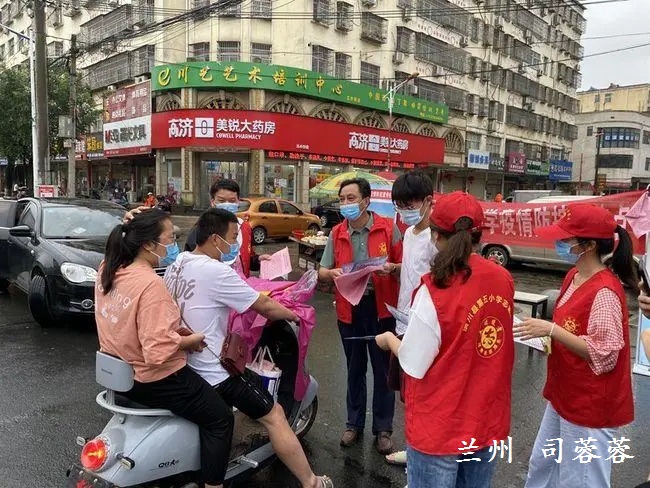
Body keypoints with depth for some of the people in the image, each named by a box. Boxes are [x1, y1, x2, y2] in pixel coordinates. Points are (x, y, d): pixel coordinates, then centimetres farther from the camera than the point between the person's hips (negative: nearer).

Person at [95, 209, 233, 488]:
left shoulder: (107, 268, -2)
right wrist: (190, 340, -16)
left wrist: (173, 328, 5)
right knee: (221, 420, 6)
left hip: (117, 372, 9)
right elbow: (157, 352, -33)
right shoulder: (150, 284, -29)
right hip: (153, 380, -9)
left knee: (196, 385, 33)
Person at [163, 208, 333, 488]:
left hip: (182, 363, 9)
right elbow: (264, 306, -14)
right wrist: (292, 314, 2)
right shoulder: (215, 272, -21)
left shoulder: (176, 265, 3)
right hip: (213, 372, -9)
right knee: (274, 416, 1)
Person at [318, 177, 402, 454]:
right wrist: (333, 273, -17)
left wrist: (392, 268, -22)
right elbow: (322, 272, 4)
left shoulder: (388, 228, -6)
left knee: (383, 370, 8)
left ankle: (383, 428, 24)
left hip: (381, 306, -3)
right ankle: (354, 423, 33)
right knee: (355, 369, 17)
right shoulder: (337, 234, 3)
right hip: (349, 308, 3)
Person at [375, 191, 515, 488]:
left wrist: (390, 340, 2)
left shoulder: (435, 290, -24)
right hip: (489, 419, 6)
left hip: (441, 426, -5)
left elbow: (414, 365, -17)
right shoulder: (503, 279, -6)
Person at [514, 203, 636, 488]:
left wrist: (551, 330, -27)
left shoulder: (604, 291, -24)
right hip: (564, 396, 9)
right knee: (542, 465, 23)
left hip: (590, 406, -9)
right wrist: (546, 335, 3)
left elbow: (603, 353, -24)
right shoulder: (574, 277, 4)